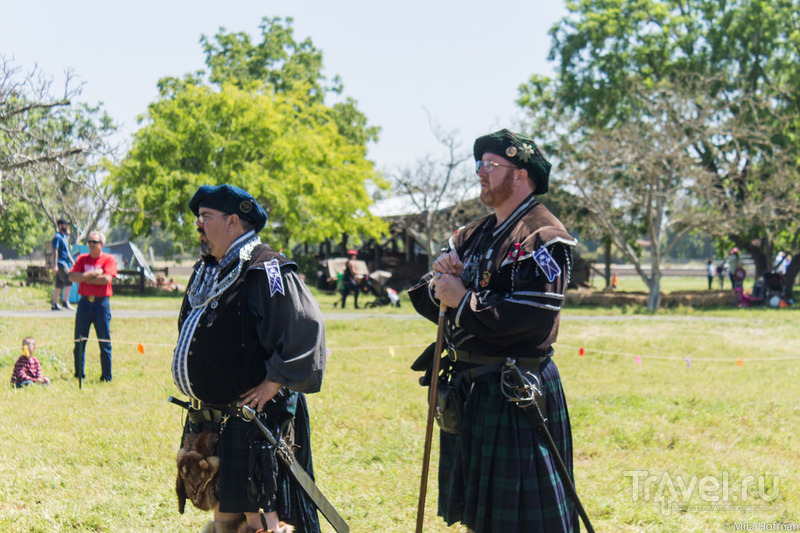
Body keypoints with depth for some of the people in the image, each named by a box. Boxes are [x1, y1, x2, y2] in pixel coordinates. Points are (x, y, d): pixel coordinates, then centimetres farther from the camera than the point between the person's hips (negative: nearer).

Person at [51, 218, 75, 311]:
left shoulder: (65, 237, 21)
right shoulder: (57, 237, -8)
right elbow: (55, 251, -15)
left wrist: (72, 262, 25)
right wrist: (55, 265, -21)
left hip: (64, 263, 9)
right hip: (60, 263, -9)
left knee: (58, 285, 8)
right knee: (68, 282, -14)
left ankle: (54, 304, 9)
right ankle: (65, 302, -11)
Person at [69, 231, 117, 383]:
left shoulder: (109, 259, 2)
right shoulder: (82, 259, 11)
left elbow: (106, 279, -13)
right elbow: (72, 277, -3)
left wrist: (85, 278, -5)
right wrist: (93, 274, -10)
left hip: (101, 303, -3)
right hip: (84, 302, 3)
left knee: (104, 342, 0)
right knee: (79, 341, 5)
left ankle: (106, 376, 7)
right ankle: (79, 374, 16)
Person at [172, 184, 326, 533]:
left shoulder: (264, 271, -15)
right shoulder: (206, 271, 14)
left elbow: (306, 328, -23)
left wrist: (272, 384, -19)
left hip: (254, 416, -9)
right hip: (210, 419, 9)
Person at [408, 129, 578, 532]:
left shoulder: (541, 238, -12)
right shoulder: (474, 235, 16)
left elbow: (535, 319, -24)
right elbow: (429, 302, 17)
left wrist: (464, 299, -18)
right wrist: (437, 284, -6)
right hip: (469, 387, 9)